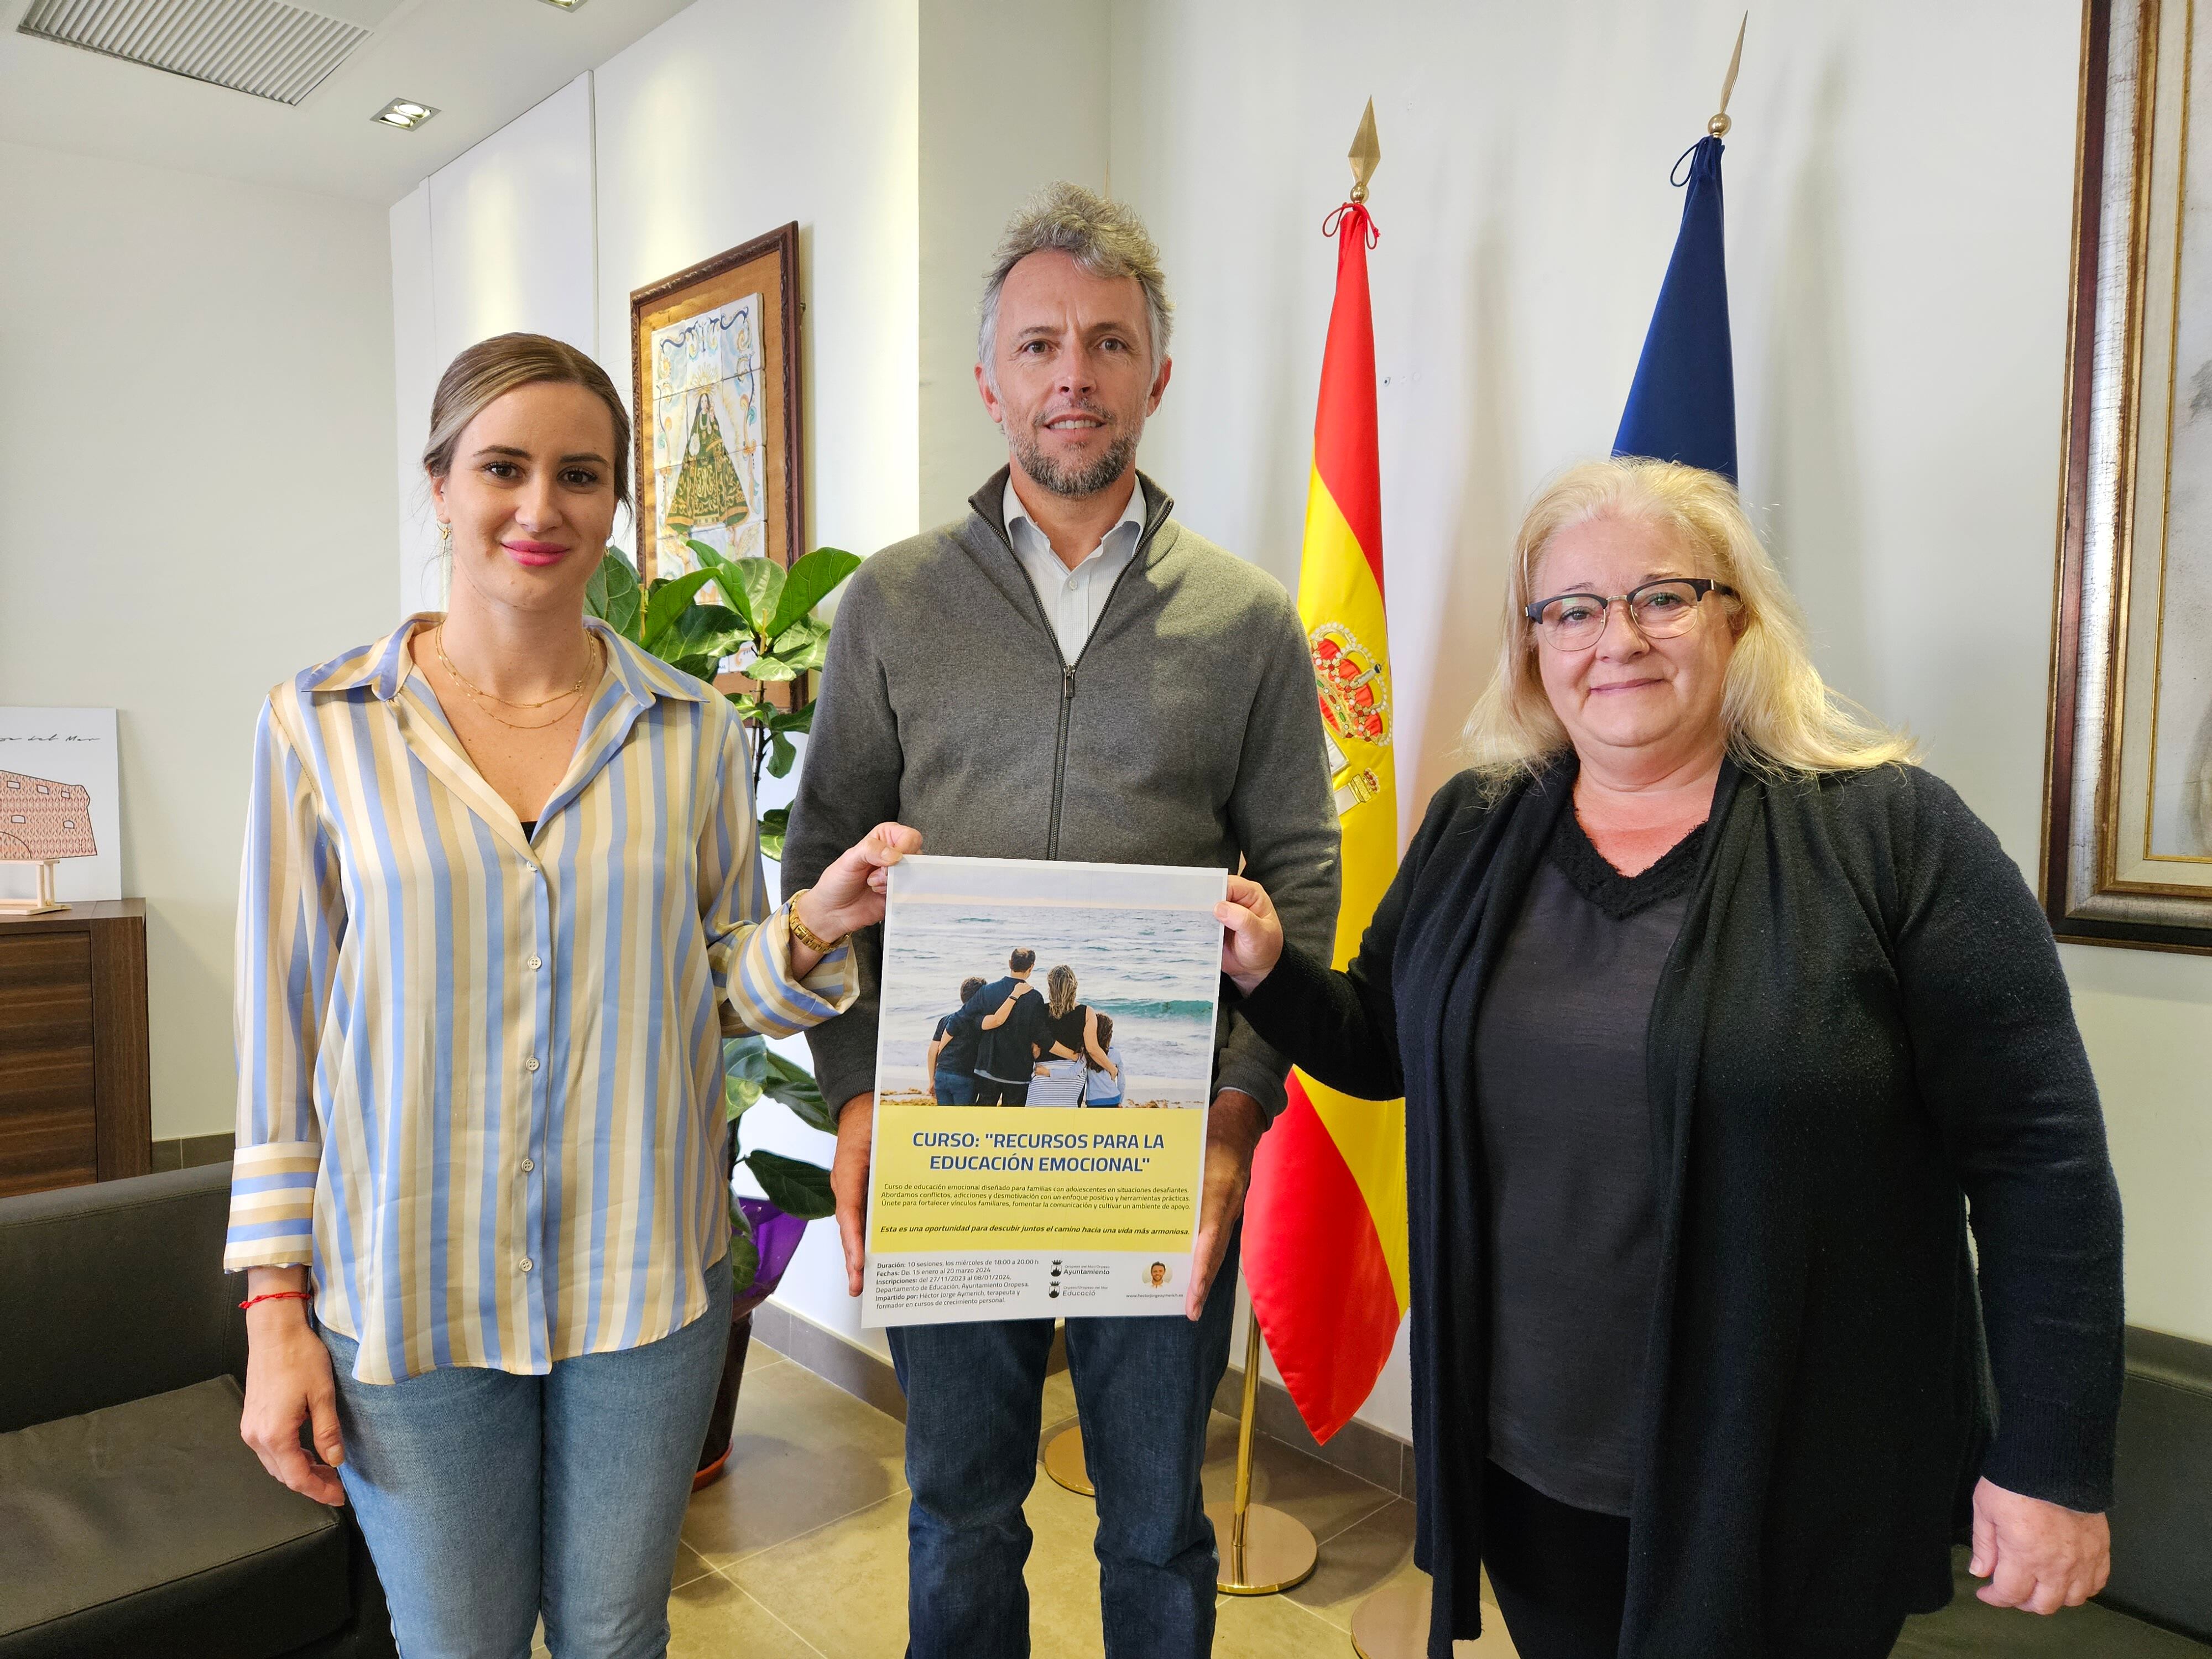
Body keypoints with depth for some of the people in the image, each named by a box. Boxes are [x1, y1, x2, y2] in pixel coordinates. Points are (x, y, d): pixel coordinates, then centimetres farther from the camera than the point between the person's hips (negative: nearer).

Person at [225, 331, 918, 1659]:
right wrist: (276, 1308, -1)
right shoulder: (321, 726, -4)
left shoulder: (696, 730, -1)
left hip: (648, 1281, 1)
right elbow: (281, 1025, -1)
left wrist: (816, 924, -16)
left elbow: (725, 991, 6)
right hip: (411, 1289, -1)